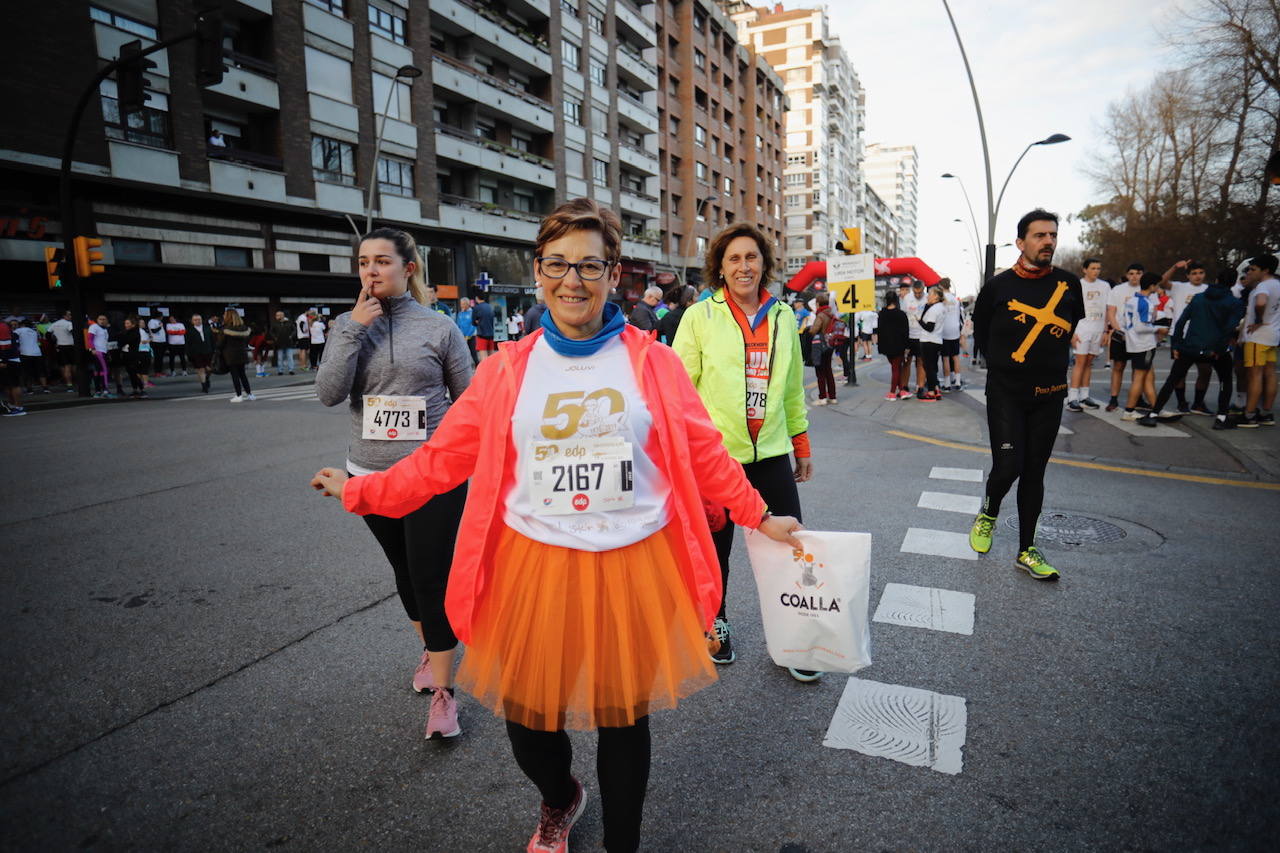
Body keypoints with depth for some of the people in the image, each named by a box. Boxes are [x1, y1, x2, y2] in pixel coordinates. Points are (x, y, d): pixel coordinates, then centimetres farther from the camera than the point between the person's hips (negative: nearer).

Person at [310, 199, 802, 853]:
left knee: (623, 718, 12)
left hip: (632, 569, -1)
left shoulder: (651, 363, -2)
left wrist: (759, 516, 5)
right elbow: (445, 455, 3)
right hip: (535, 569, 1)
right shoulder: (509, 369, 0)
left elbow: (702, 452, 3)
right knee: (527, 717, 12)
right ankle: (560, 799, 50)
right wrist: (361, 491, 4)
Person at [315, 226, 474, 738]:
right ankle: (430, 650, 43)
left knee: (433, 579, -3)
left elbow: (467, 401, 1)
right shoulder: (348, 325, 4)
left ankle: (442, 692, 11)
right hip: (371, 475, 4)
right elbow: (328, 394, -10)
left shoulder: (439, 327, -5)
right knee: (404, 571, 19)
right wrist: (355, 329, -15)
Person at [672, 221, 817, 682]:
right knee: (715, 546, 12)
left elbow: (793, 387, 14)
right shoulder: (700, 317, -4)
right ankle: (715, 624, 35)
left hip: (771, 452, 3)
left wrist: (802, 444, 16)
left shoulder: (783, 317, 8)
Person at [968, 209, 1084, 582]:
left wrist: (1051, 364, 14)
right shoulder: (998, 286, -5)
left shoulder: (1069, 285, 4)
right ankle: (988, 514, 22)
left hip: (1049, 396, 3)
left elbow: (1070, 327, 20)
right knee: (1008, 467, -11)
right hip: (1006, 393, -3)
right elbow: (980, 333, 8)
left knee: (1034, 473, 7)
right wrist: (1005, 363, 5)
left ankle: (1026, 551, 16)